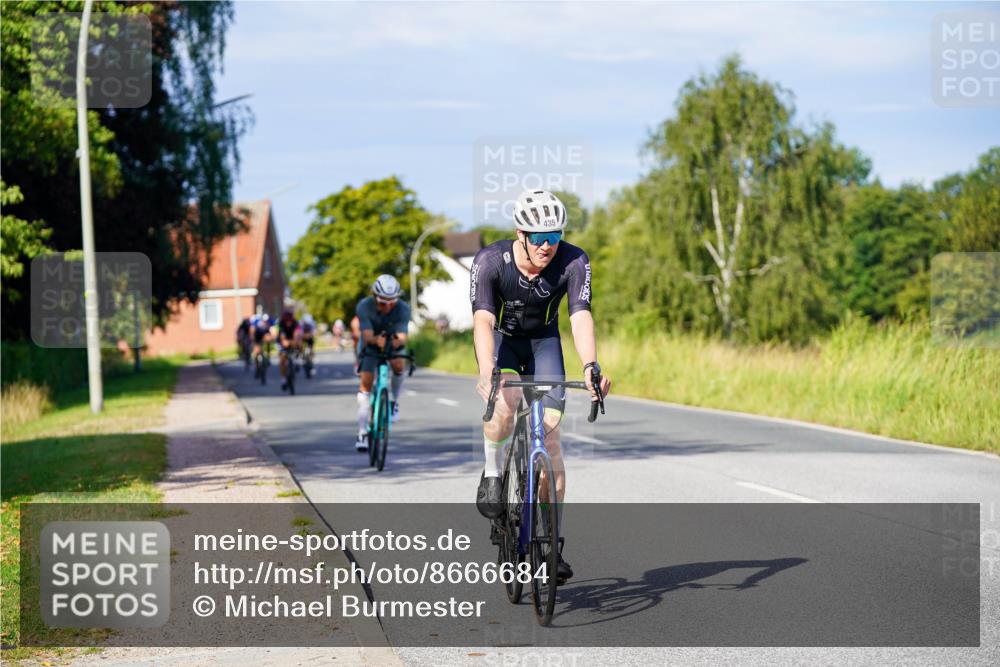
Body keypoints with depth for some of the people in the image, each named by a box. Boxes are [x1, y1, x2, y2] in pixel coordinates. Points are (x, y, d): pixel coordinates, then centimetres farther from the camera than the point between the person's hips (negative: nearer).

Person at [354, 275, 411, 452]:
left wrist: (398, 341, -61)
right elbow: (367, 336, -38)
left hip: (393, 342, 1)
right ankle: (362, 433, -10)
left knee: (398, 365, -30)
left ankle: (395, 402, -2)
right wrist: (376, 340, -61)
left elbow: (402, 337, -37)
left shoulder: (403, 309, -29)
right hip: (370, 344, -1)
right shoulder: (364, 306, -30)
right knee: (366, 383, -13)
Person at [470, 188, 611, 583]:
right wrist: (487, 370, -55)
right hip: (500, 339, -1)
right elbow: (483, 319, -38)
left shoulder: (574, 262, -25)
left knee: (550, 436, -9)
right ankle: (492, 473, -5)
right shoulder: (490, 261, -28)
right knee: (505, 400, -34)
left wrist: (590, 366, -54)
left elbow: (581, 317, -36)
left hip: (543, 342, 1)